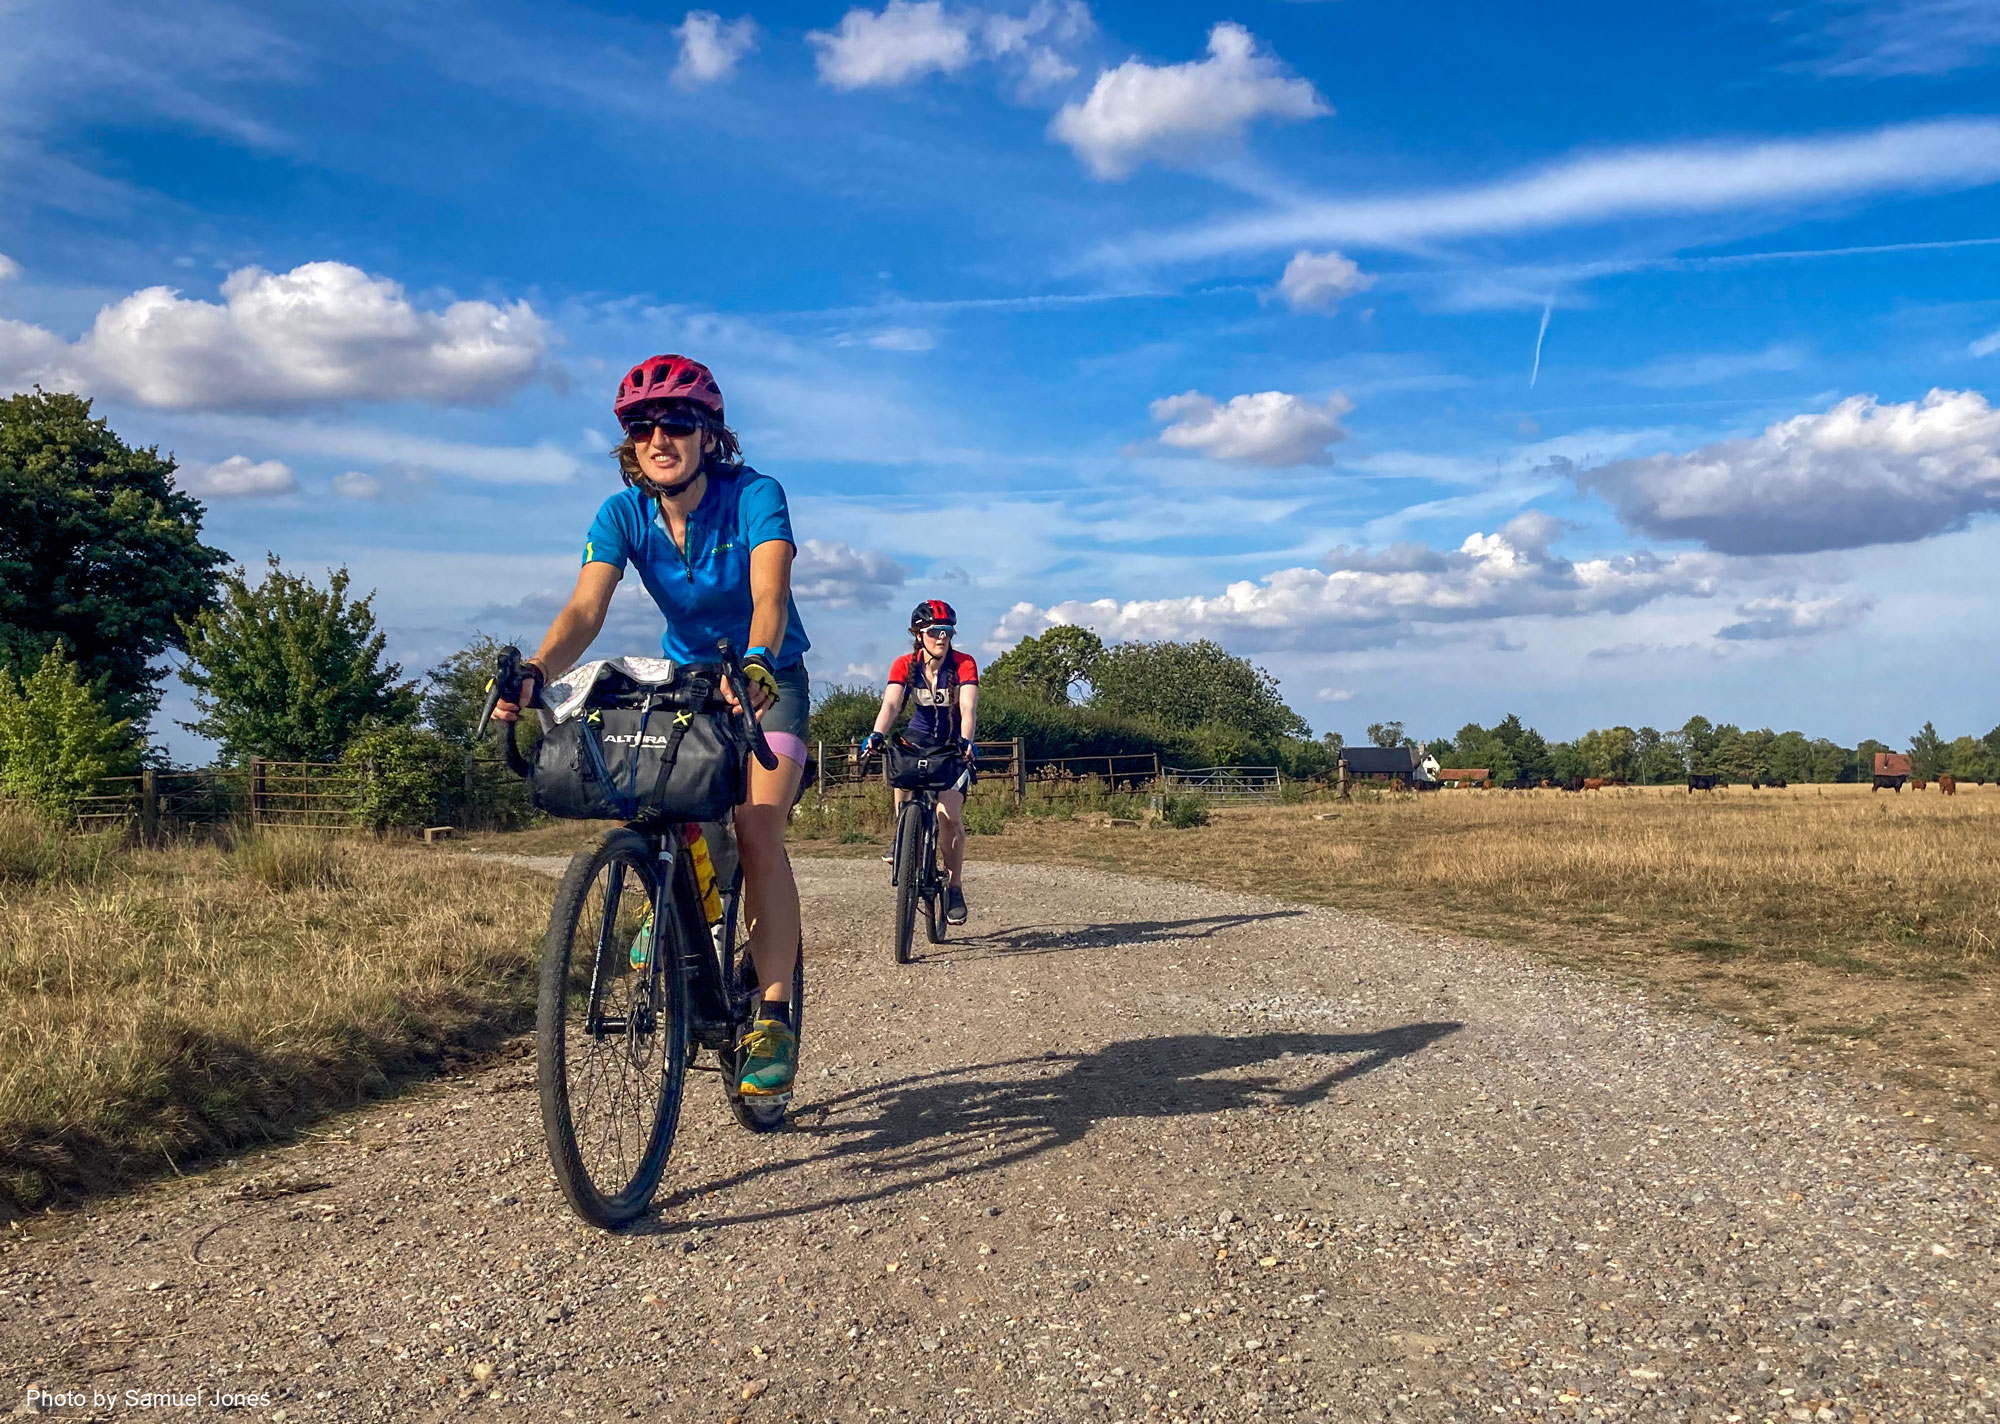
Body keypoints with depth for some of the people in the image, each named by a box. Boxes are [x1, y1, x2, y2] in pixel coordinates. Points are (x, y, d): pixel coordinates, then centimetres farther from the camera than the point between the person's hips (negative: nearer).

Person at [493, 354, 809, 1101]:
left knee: (757, 830, -21)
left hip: (768, 681, -4)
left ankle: (775, 1016, -15)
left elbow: (770, 595, -38)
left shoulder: (754, 496, -23)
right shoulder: (623, 515, -13)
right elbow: (585, 608, -27)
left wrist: (755, 664, -60)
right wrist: (534, 673, -47)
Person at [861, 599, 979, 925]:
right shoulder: (905, 665, -13)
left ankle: (956, 888, 1)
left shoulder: (964, 664, -18)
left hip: (954, 745, -2)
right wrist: (876, 736, -46)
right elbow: (891, 704, -27)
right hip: (920, 737, 2)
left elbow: (968, 707, -31)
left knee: (949, 816, -16)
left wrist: (966, 742, -50)